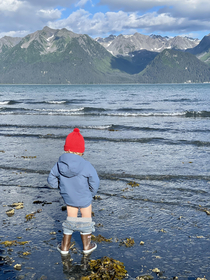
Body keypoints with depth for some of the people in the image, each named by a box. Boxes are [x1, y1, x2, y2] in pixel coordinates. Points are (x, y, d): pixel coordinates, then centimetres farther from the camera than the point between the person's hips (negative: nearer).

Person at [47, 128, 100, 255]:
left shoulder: (59, 164, -16)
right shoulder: (86, 165, -26)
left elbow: (52, 180, -5)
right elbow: (95, 182, -20)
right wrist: (92, 193, 0)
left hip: (68, 198, 3)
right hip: (85, 198, -3)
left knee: (71, 219, 22)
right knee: (86, 220, 18)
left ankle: (65, 246, 32)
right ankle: (87, 246, 33)